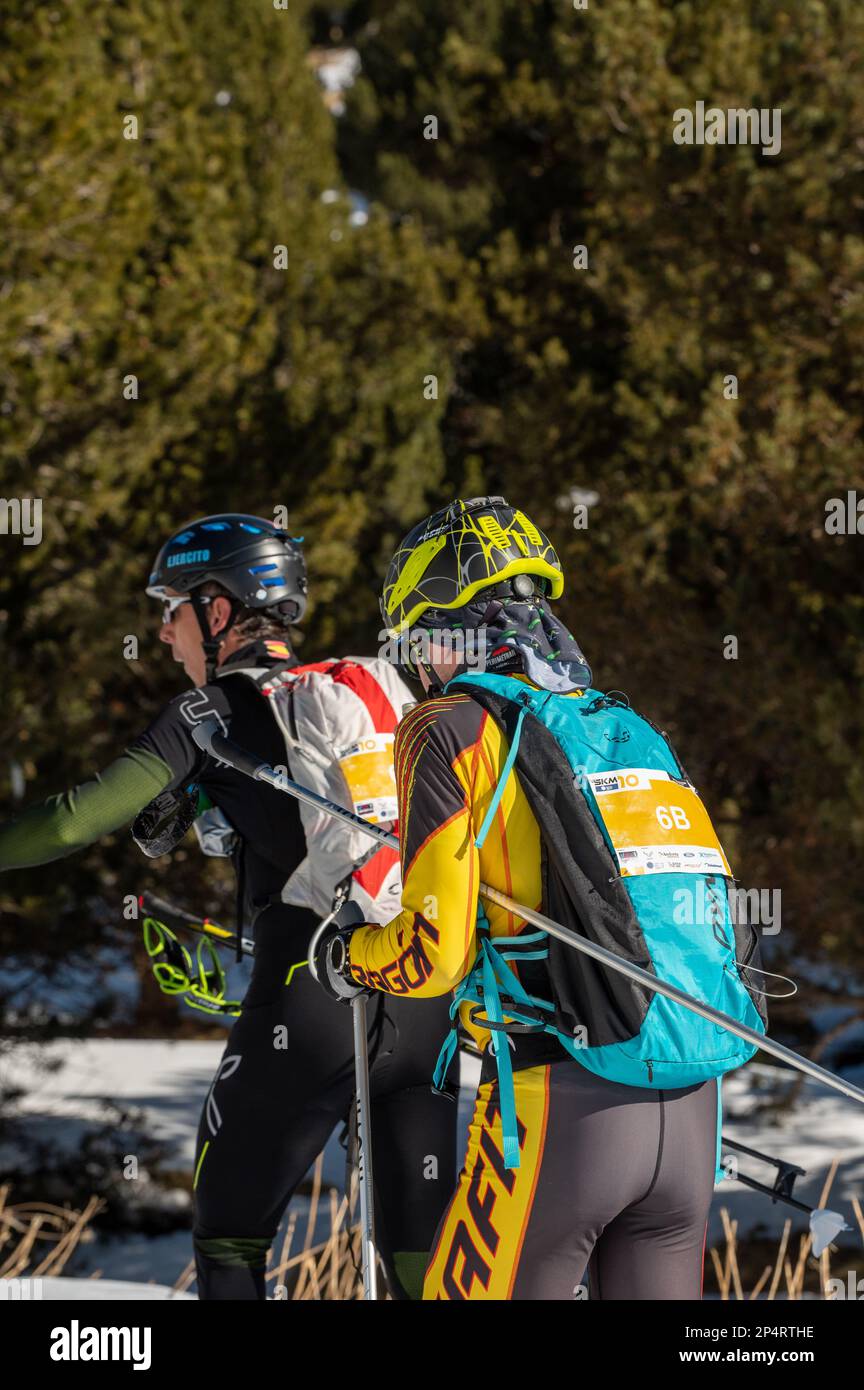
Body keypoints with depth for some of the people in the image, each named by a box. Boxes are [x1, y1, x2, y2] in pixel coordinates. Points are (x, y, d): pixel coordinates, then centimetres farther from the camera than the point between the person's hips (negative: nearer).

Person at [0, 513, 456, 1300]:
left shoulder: (216, 712, 0)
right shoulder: (377, 691, 16)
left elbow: (78, 821, -6)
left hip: (310, 1005, -5)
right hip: (427, 1004, 5)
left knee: (230, 1235, 9)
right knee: (424, 1254, 6)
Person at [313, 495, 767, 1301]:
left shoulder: (454, 729, -2)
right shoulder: (628, 729, 17)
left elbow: (436, 951, -9)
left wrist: (345, 960, 12)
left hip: (559, 1111, -6)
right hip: (692, 1113, 6)